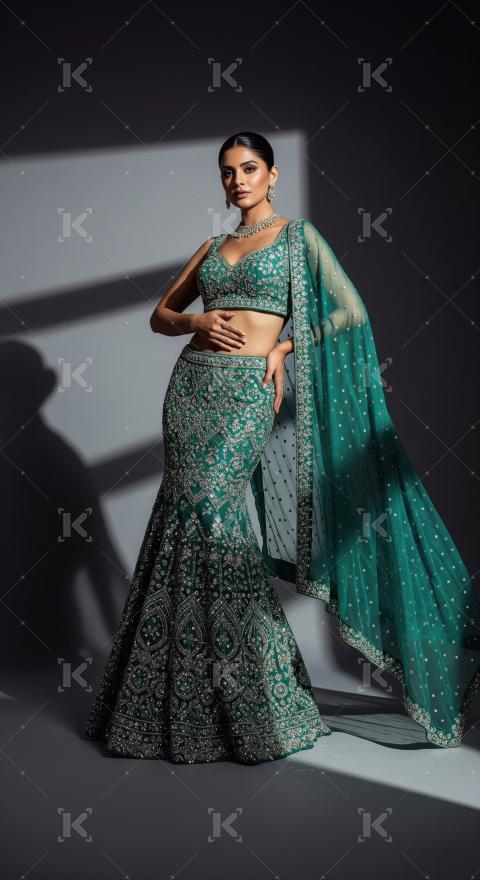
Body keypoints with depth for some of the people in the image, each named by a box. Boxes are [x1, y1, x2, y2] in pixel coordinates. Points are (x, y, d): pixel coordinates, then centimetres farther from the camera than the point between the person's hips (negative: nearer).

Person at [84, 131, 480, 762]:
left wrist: (285, 344, -6)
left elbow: (350, 312, 2)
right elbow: (160, 315, 22)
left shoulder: (298, 235, 7)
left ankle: (248, 703, -3)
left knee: (206, 510, -16)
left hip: (248, 389, -5)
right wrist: (196, 320, 0)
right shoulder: (213, 248, 20)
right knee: (198, 517, 1)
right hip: (192, 384, 5)